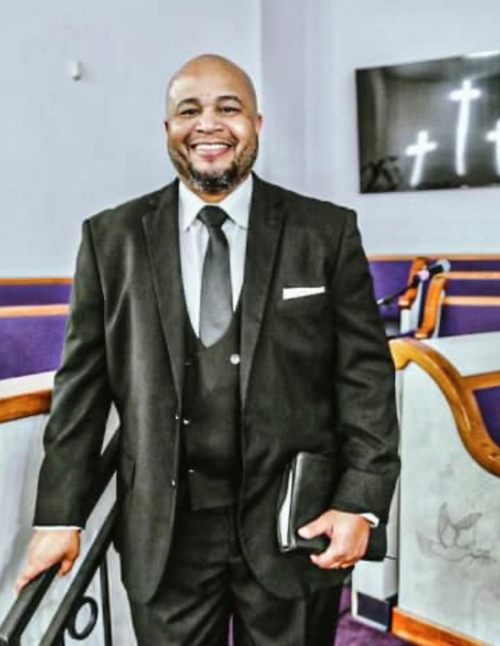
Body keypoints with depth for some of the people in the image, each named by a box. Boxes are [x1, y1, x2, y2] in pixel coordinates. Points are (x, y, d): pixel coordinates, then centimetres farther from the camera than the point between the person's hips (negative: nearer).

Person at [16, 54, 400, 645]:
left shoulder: (327, 231, -2)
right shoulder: (112, 238, 1)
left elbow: (365, 374, -3)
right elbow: (83, 381, 1)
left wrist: (361, 504, -10)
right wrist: (60, 515, 0)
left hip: (295, 526, 0)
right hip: (163, 534, 1)